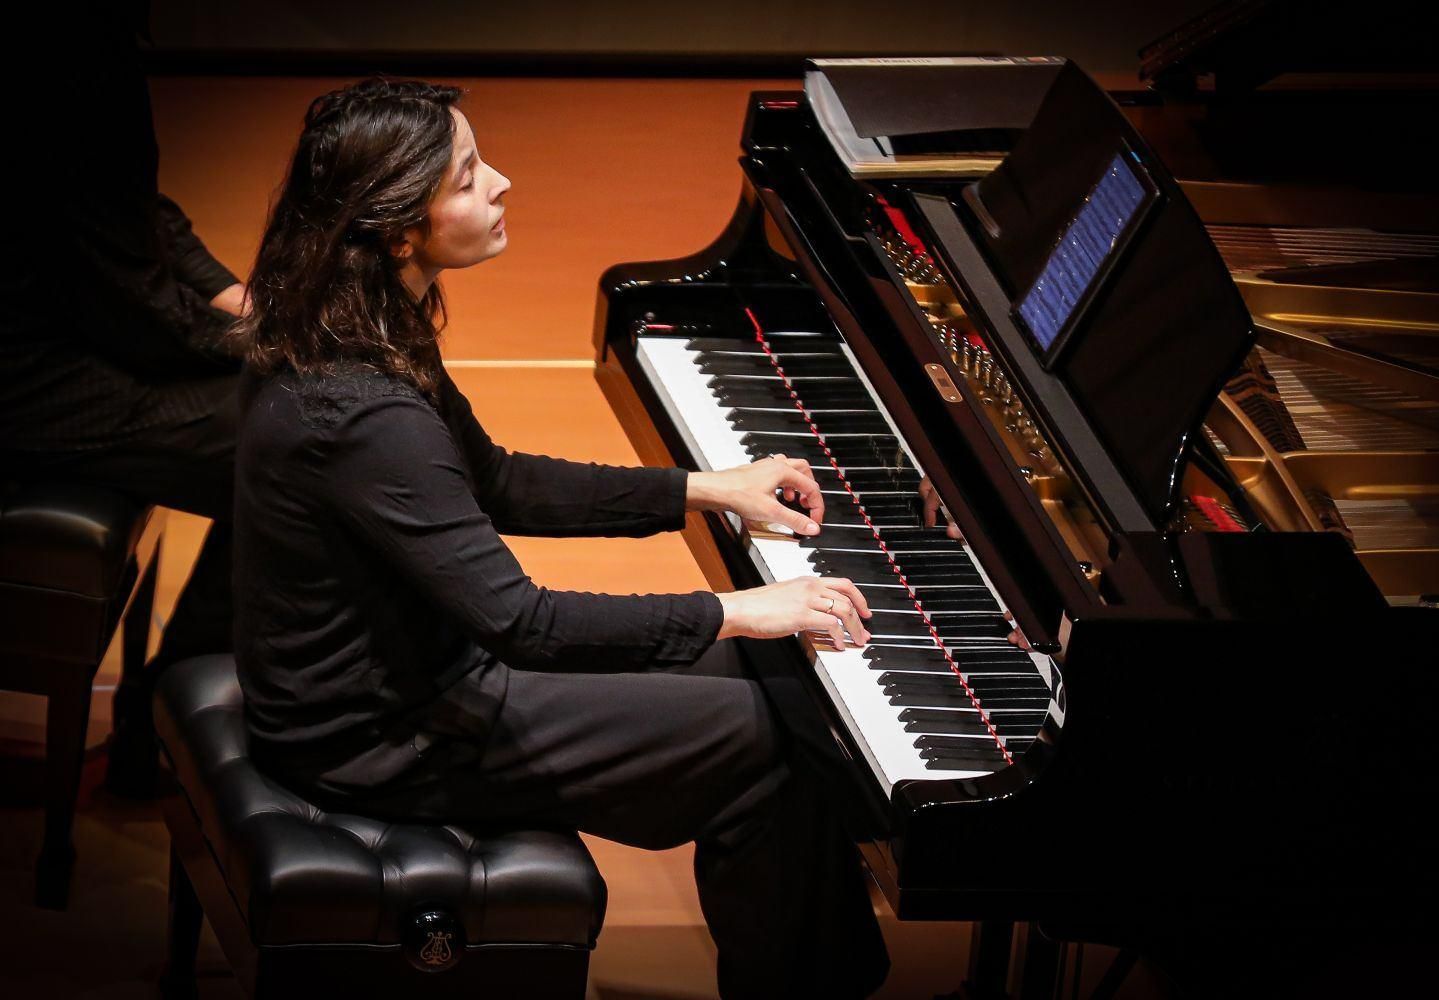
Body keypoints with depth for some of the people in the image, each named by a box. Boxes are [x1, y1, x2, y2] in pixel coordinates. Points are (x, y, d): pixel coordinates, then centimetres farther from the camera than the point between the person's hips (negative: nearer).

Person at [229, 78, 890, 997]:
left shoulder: (351, 336, 0)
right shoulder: (361, 418, -32)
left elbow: (494, 486, 12)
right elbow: (518, 622, -30)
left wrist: (705, 489, 8)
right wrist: (736, 611, -24)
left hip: (394, 660, 10)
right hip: (381, 740, -10)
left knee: (747, 672, 13)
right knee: (757, 744, -7)